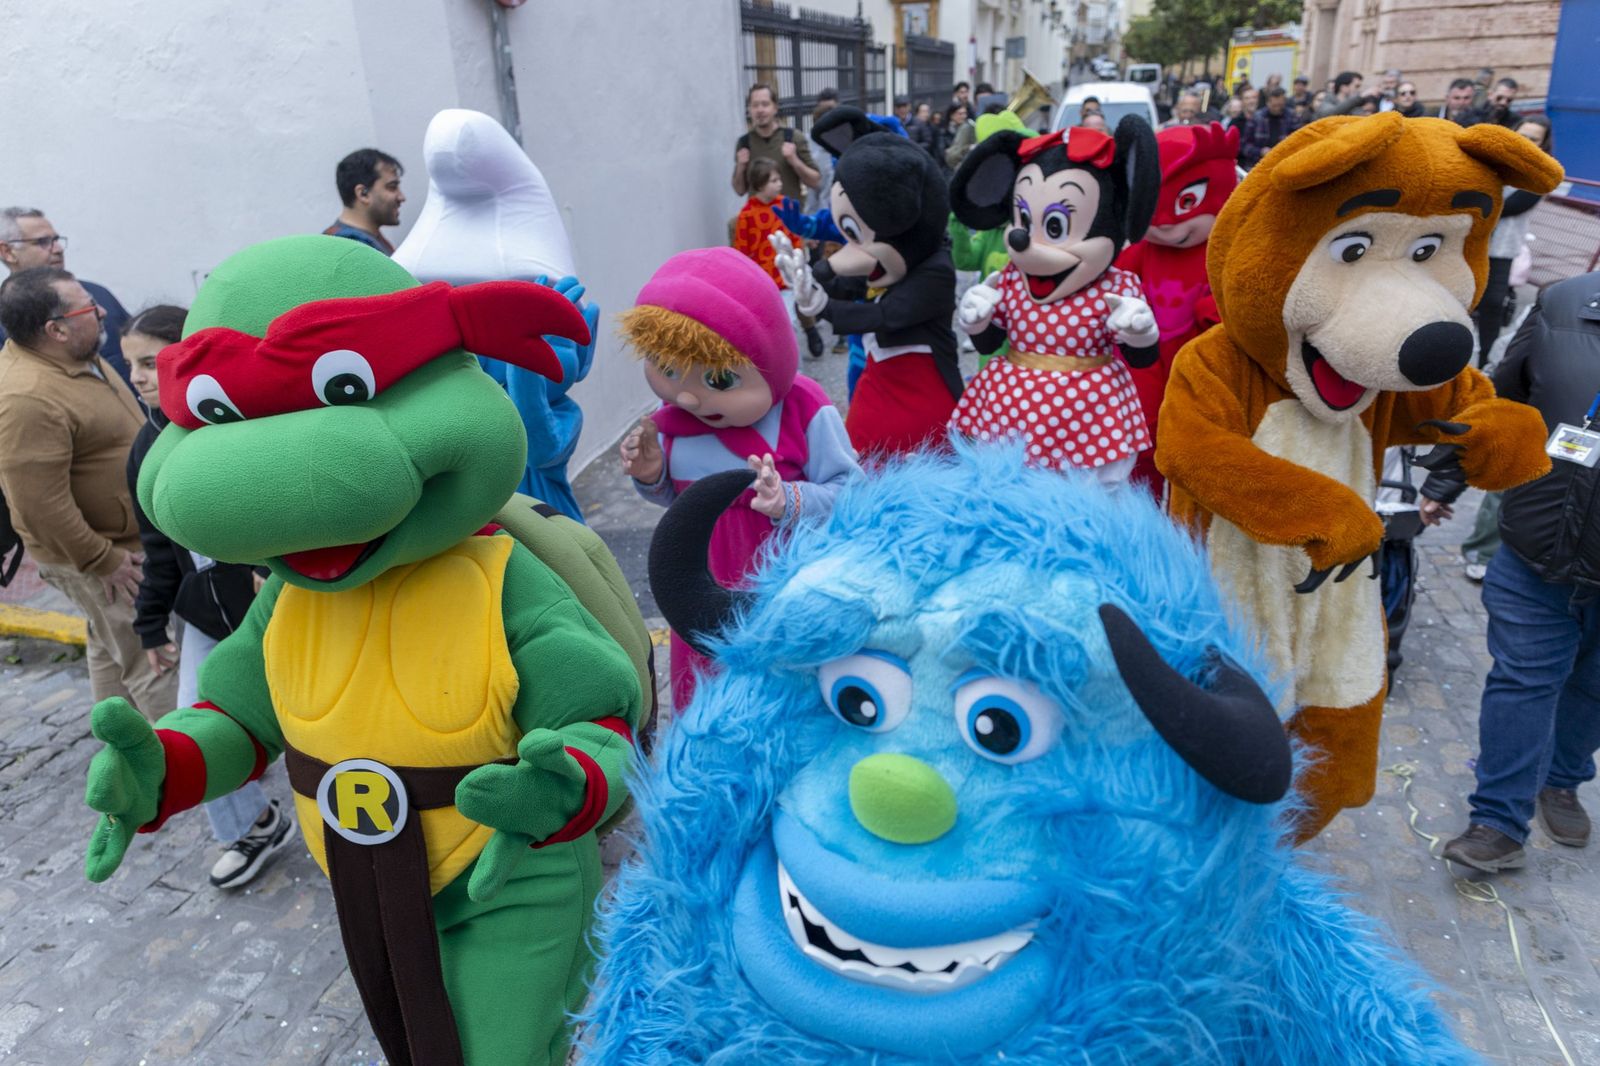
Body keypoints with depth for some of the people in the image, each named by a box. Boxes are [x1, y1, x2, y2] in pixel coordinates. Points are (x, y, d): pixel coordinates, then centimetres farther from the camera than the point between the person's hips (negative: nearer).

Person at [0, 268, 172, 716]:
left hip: (124, 535, 11)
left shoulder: (72, 355, 2)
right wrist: (102, 561, -21)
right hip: (102, 552, -11)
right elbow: (42, 507, -29)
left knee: (110, 645, 23)